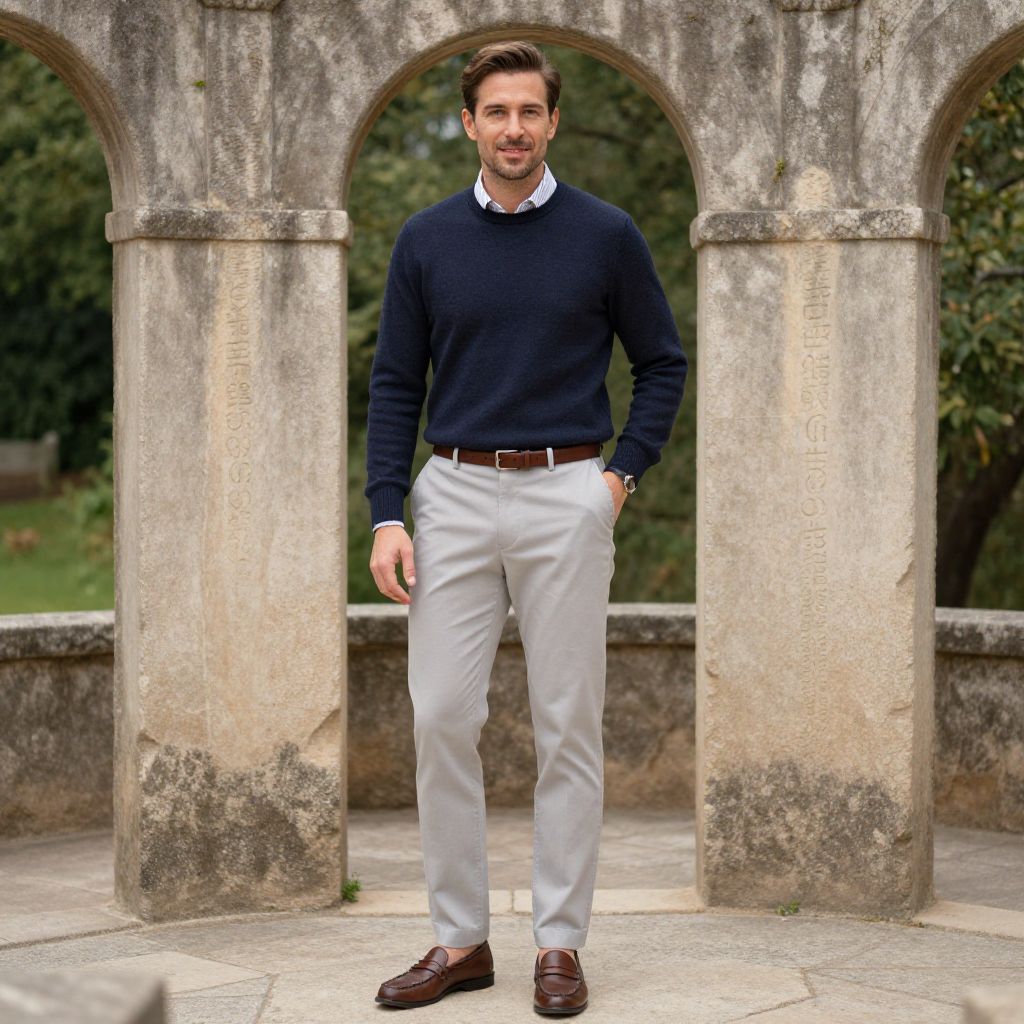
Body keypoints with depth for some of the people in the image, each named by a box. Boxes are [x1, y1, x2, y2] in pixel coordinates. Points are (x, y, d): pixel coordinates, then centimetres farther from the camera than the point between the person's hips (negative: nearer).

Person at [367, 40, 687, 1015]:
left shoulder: (606, 234, 1)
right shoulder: (425, 240, 5)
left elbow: (662, 363, 9)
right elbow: (395, 384, 6)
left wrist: (624, 474, -2)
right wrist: (386, 516, -3)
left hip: (567, 497, -2)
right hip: (456, 495, 2)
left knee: (567, 725, 1)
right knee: (441, 718, 0)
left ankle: (560, 941, 11)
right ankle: (459, 939, 11)